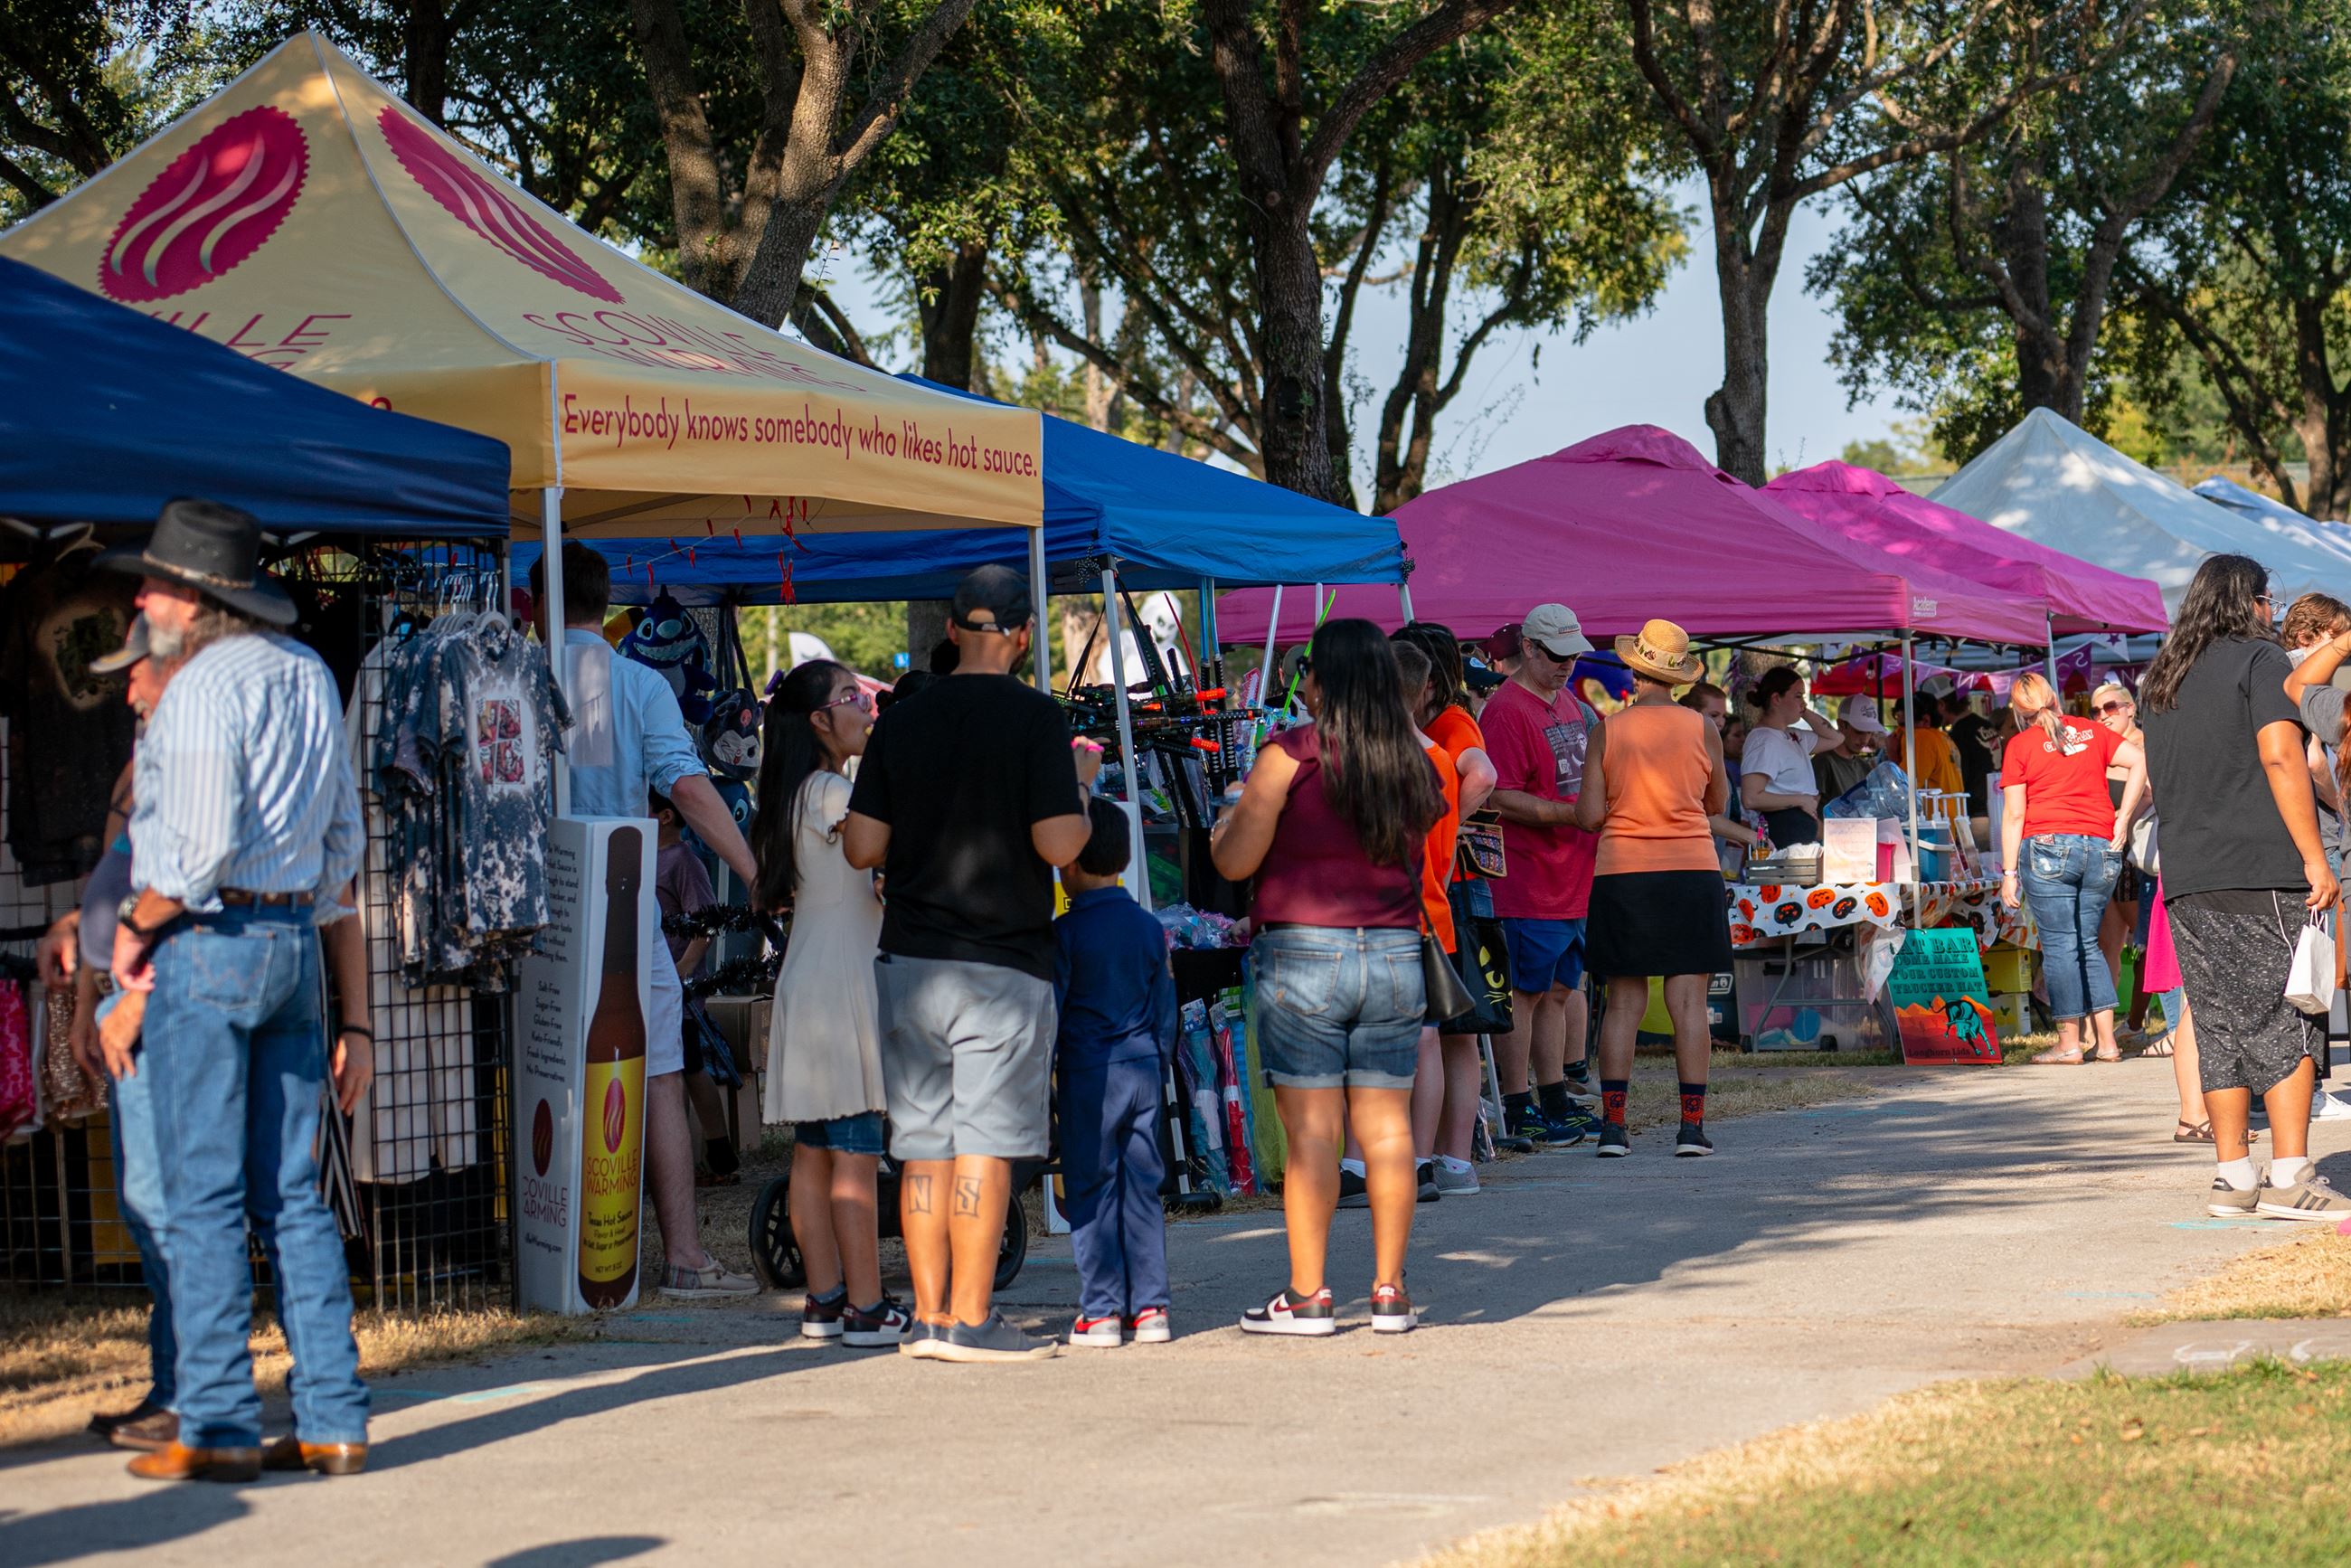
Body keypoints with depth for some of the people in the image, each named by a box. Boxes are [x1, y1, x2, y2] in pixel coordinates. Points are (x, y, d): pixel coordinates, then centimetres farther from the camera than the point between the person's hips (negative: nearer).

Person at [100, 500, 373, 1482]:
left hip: (207, 942, -8)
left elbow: (200, 846, -20)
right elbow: (343, 838, 18)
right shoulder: (308, 675, 14)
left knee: (202, 1199, -4)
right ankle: (333, 1421, 8)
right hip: (294, 942, 8)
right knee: (292, 1197, 9)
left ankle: (218, 1428, -4)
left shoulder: (202, 685, -12)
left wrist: (136, 928, -5)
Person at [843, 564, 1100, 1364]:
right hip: (1001, 964, -4)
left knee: (924, 1142, 9)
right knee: (985, 1142, -2)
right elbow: (1059, 845, -13)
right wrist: (1082, 781, 5)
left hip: (909, 961, 4)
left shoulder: (901, 723, 6)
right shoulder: (1036, 719, -7)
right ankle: (971, 1320, -2)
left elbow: (862, 847, 3)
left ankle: (929, 1315, 10)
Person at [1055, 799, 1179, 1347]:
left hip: (1089, 1074, -5)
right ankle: (1150, 1307, 8)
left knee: (1091, 1191, 0)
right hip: (1142, 1067, 5)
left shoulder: (1067, 932, -8)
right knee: (1142, 1187, 8)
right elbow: (1165, 1009, 14)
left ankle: (1100, 1312, 0)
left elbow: (1051, 1010, -8)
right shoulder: (1150, 927, 7)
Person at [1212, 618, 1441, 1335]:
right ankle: (1389, 1292, 10)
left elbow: (1234, 861, -5)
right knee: (1387, 1125, 7)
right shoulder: (1416, 764, 7)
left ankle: (1308, 1297, 0)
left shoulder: (1290, 756, -8)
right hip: (1396, 953, 4)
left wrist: (1226, 822, 15)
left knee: (1309, 1128, -2)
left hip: (1303, 953, -4)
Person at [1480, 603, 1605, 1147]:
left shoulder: (1569, 704, 17)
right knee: (1525, 994, -5)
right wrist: (1574, 814, -21)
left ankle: (1556, 1104, 20)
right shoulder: (1507, 711, -12)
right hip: (1529, 881, -9)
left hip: (1574, 877, 9)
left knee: (1559, 989, 13)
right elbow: (1502, 798, -19)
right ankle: (1515, 1113, -1)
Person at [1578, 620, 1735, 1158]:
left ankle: (1614, 1125, 0)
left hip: (1622, 872, 0)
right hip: (1691, 872, 0)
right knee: (1689, 1001, 2)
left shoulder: (1608, 731, -2)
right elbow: (1718, 802, 11)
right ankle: (1692, 1124, 0)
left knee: (1624, 1002, 4)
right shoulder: (1702, 730, -1)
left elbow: (1589, 815, -4)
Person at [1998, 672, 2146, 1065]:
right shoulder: (2090, 731, 12)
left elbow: (2014, 814, -2)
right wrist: (2123, 818, 5)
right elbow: (2140, 761, 3)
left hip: (2049, 846, -4)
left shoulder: (2020, 746, 1)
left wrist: (2010, 872, 0)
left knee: (2059, 945, 0)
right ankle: (2106, 1041, 9)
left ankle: (2070, 1043, -1)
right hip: (2100, 849, 4)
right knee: (2088, 945, 14)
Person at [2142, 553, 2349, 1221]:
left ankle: (2233, 1176, 8)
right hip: (2261, 870, -7)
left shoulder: (2158, 681, 18)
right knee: (2286, 1020, -5)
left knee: (2219, 1023, 8)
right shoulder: (2259, 660, -4)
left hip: (2186, 878, 7)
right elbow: (2280, 755, -14)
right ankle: (2290, 1176, -10)